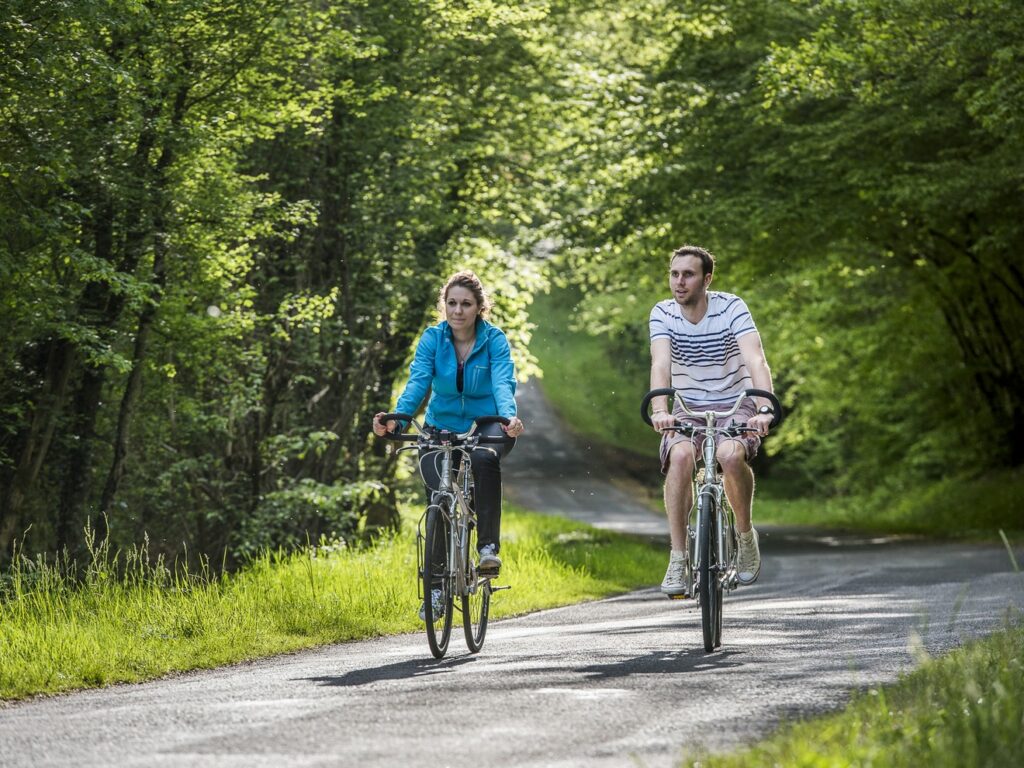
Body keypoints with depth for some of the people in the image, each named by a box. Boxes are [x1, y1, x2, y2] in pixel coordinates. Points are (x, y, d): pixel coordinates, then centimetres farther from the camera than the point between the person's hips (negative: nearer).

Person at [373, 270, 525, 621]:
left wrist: (509, 417, -49)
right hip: (441, 427, 2)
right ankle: (436, 584, 4)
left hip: (486, 425, -2)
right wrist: (397, 418, -41)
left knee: (485, 458, -37)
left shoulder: (494, 340, -13)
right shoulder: (432, 339, -8)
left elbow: (503, 383, -27)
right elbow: (417, 382, -21)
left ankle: (489, 545, -28)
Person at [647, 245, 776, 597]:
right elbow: (660, 363, -24)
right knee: (680, 455, -31)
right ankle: (678, 560, -24)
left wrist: (764, 408, -44)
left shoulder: (731, 308, -15)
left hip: (734, 406, -2)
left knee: (730, 455, -34)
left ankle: (745, 533, -6)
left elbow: (756, 360, -27)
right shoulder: (663, 314, -8)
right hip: (687, 409, 2)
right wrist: (660, 409, -43)